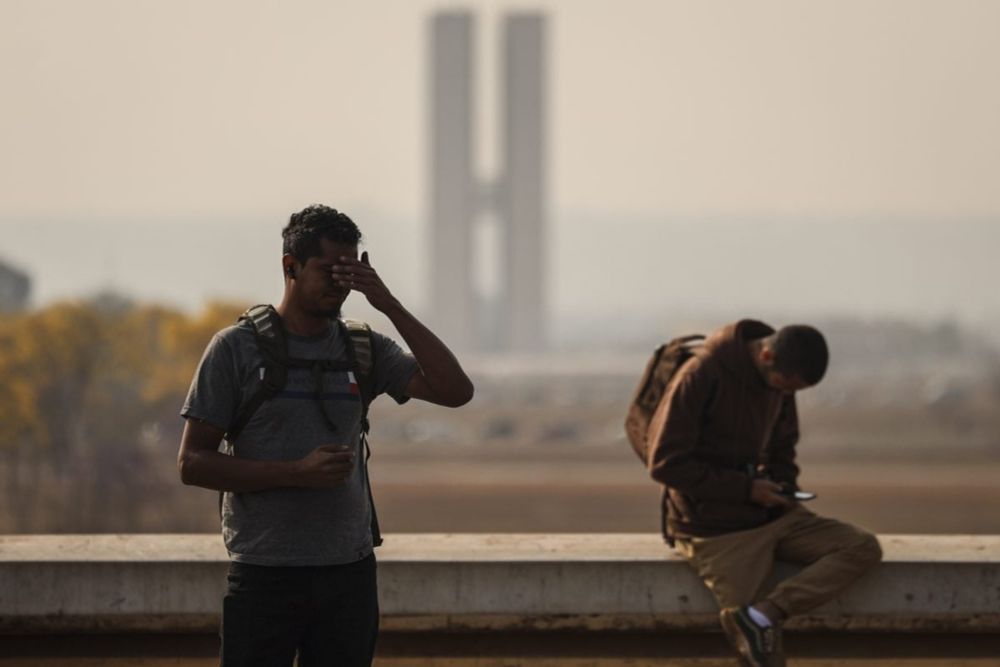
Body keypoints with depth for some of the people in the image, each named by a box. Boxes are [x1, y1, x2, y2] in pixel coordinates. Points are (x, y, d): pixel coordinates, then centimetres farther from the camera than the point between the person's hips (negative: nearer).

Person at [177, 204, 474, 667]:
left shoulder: (363, 350, 9)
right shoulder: (237, 348, -2)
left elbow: (455, 391, -3)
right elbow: (192, 463, -5)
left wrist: (390, 307, -8)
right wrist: (297, 473, -16)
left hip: (349, 575, 4)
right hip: (263, 576, -4)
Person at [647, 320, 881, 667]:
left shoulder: (778, 379, 5)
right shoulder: (701, 376, -18)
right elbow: (665, 462, -19)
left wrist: (783, 488, 0)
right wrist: (746, 489, -18)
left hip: (768, 516, 7)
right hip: (716, 532, -7)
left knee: (864, 548, -14)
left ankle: (763, 612, -25)